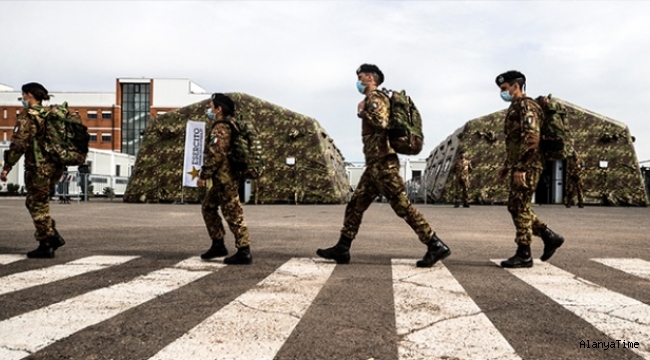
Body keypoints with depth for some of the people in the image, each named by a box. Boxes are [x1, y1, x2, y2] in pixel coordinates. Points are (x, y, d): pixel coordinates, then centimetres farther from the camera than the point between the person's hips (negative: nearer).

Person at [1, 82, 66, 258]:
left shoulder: (28, 115, -9)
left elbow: (19, 143, -17)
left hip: (39, 167, -8)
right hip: (55, 167, 8)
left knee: (37, 206, 1)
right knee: (36, 203, 20)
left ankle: (45, 246, 5)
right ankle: (53, 236, 14)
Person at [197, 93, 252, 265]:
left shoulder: (220, 128, -15)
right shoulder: (227, 126, 16)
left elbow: (215, 155, -22)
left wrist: (203, 175, -15)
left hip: (225, 178, -11)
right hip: (223, 178, 11)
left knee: (233, 214, -7)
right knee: (208, 207, 19)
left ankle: (244, 252, -2)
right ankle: (218, 245, 23)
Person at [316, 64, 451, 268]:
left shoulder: (375, 97, -8)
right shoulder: (375, 99, 22)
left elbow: (382, 121, -26)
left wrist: (362, 112, -11)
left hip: (382, 163, -10)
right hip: (375, 163, 10)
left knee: (402, 206, -9)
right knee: (355, 205, 10)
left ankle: (436, 246, -5)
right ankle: (342, 249, 15)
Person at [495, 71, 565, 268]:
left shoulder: (526, 106, -11)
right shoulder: (515, 107, 20)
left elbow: (531, 138, -21)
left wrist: (520, 168, -25)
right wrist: (507, 165, 23)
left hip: (527, 166, -10)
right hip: (519, 165, 10)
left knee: (519, 208, -6)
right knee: (517, 207, 11)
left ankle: (523, 255, 1)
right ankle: (550, 236, 18)